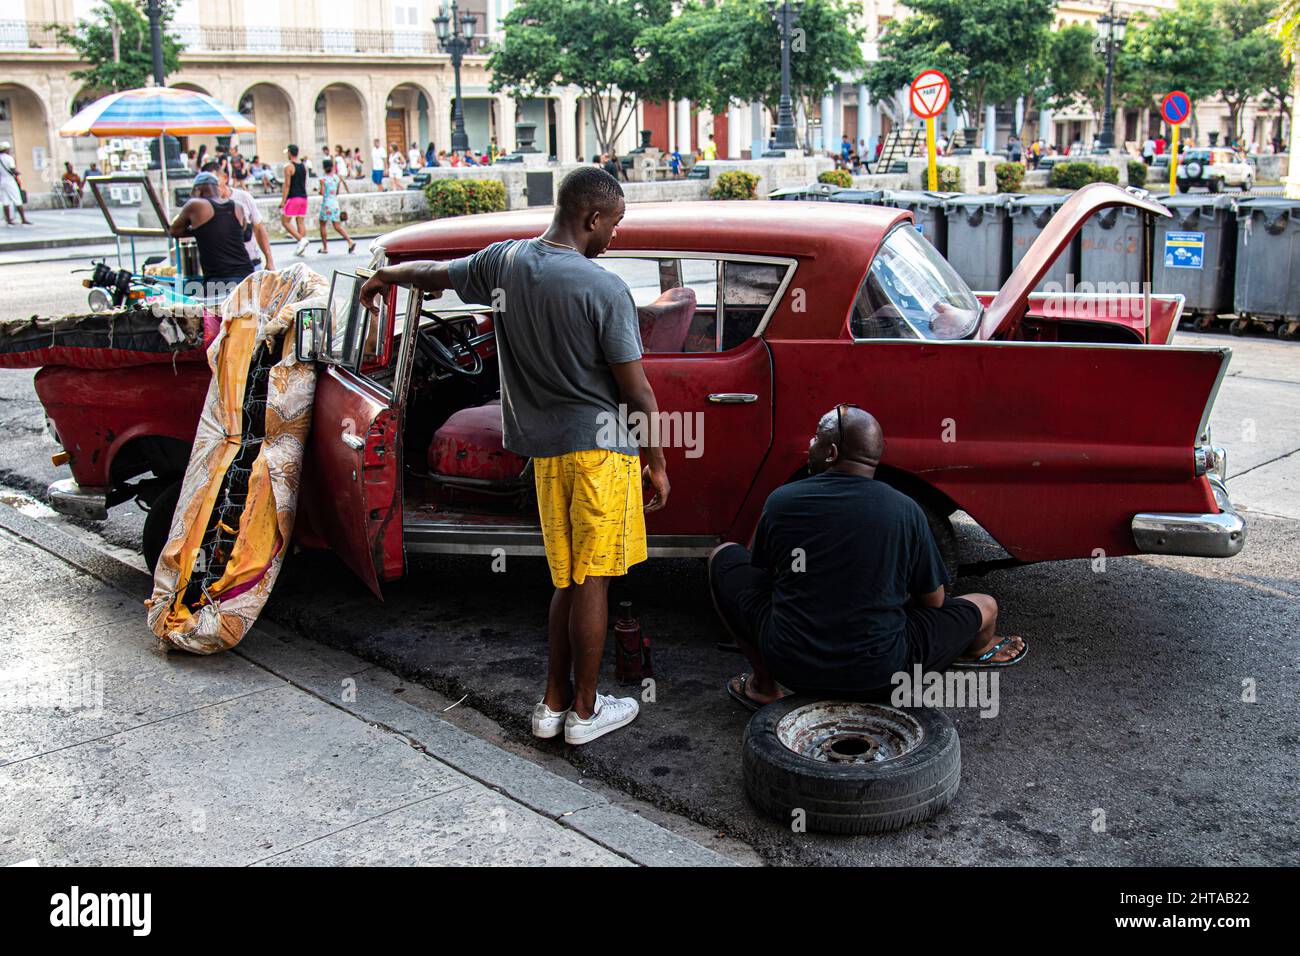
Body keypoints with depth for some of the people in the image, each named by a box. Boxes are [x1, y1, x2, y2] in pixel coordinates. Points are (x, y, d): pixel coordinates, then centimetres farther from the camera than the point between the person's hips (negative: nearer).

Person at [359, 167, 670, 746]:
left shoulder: (505, 262, 1)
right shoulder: (604, 289, -16)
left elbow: (431, 274, 19)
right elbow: (638, 393, -12)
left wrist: (383, 276, 41)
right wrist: (657, 464, 1)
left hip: (544, 447, 6)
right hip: (600, 444, -6)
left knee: (568, 580, 17)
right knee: (592, 581, 4)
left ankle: (554, 702, 23)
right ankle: (585, 711, 15)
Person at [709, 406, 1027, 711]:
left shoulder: (780, 501, -5)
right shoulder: (906, 511, -6)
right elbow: (934, 601, 5)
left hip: (790, 665, 0)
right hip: (879, 674, 0)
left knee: (724, 556, 19)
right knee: (985, 607, 22)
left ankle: (763, 684, 19)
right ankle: (978, 649, 58)